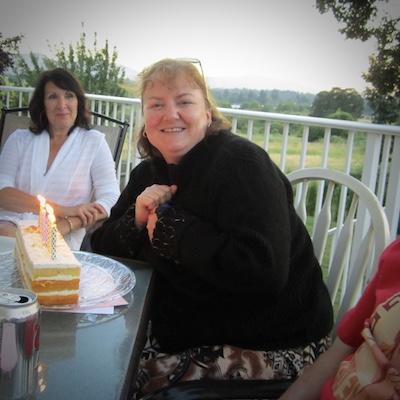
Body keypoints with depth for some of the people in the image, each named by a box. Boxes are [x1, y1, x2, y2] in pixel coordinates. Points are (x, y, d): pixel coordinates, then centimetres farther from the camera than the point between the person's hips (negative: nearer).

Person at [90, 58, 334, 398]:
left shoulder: (240, 162, -19)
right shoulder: (149, 172, 5)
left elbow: (263, 271, -31)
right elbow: (101, 246, 6)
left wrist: (171, 227, -21)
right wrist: (137, 219, -15)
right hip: (185, 329, 7)